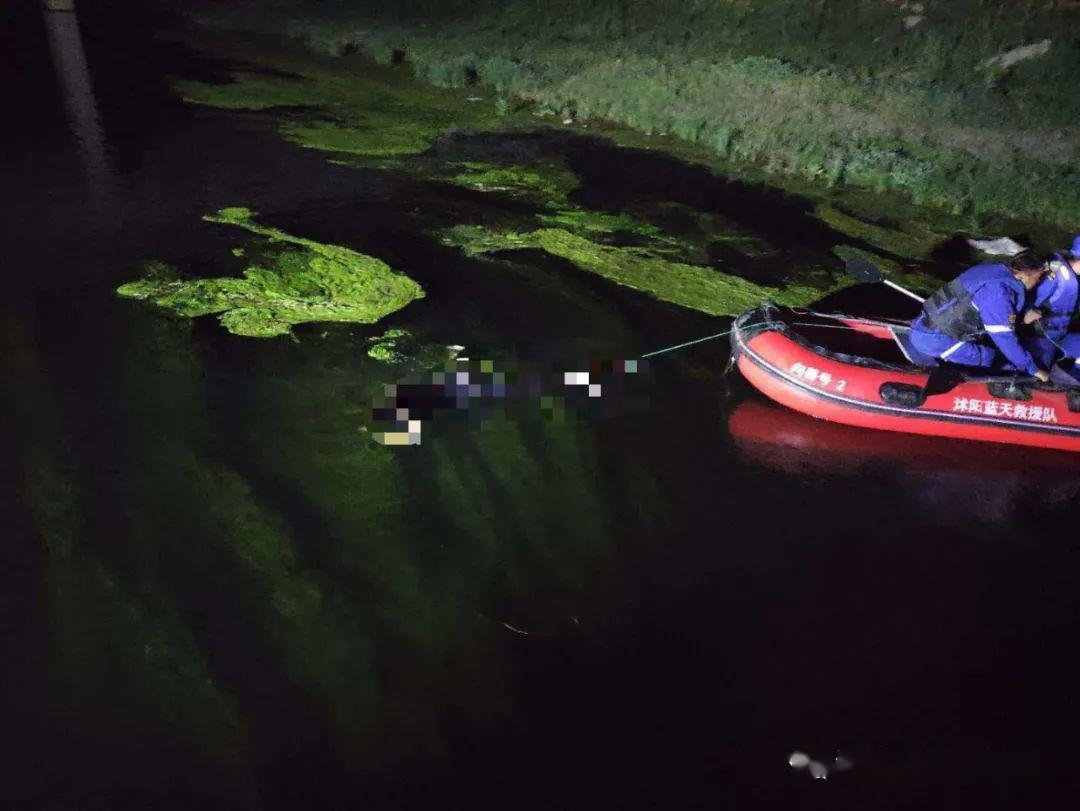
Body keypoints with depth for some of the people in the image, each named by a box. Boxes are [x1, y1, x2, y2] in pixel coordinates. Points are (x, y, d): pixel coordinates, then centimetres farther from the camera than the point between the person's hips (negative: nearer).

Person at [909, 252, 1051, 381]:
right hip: (932, 337, -9)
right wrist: (1033, 369, -9)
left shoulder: (996, 271, 7)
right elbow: (1004, 338, -18)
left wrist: (1022, 318, 9)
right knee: (989, 359, -7)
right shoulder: (998, 291, -20)